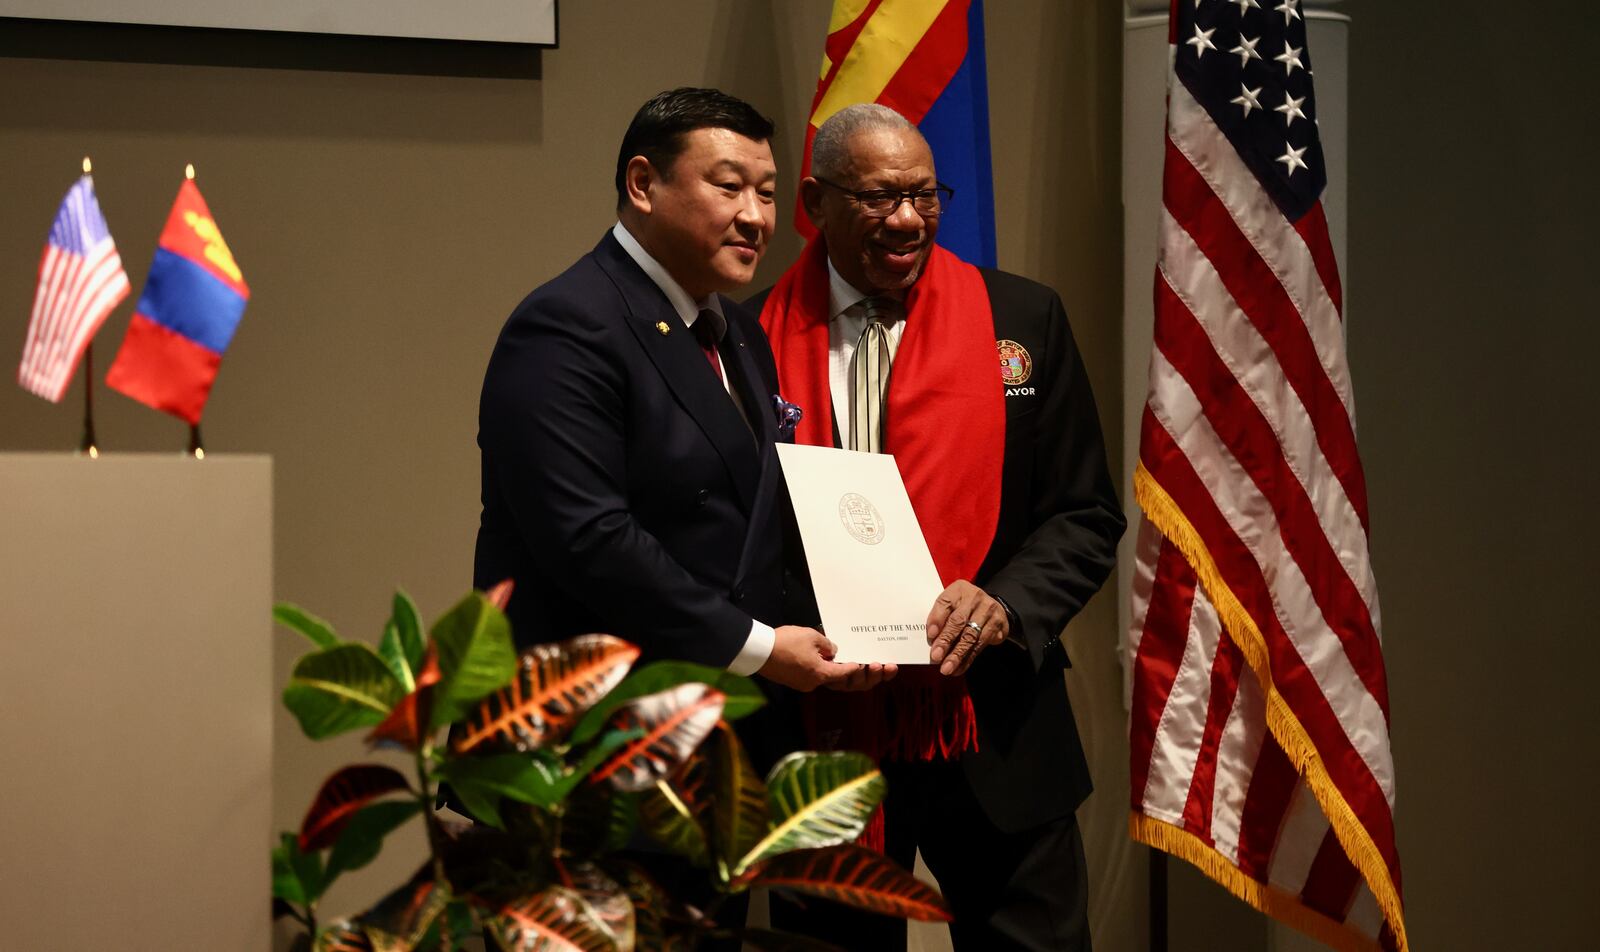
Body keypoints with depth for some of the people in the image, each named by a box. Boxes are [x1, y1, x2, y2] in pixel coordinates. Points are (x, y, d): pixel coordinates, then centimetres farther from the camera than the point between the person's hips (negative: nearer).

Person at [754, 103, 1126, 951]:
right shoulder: (754, 339, 2)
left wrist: (1005, 603, -12)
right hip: (822, 733, -1)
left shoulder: (1023, 320, 5)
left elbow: (1086, 517, 6)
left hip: (993, 731, 1)